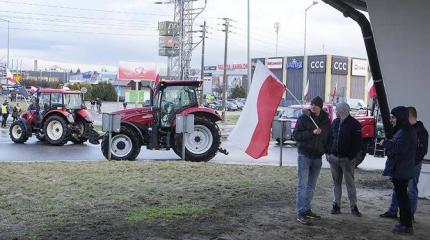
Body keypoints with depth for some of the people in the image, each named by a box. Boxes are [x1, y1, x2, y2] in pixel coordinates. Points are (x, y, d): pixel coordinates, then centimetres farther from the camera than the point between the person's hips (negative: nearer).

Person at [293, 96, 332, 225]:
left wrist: (327, 150, 1)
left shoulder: (326, 121, 8)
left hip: (317, 157, 5)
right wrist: (312, 133, -23)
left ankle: (307, 210, 24)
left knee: (311, 186, 13)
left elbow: (329, 137, 18)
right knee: (302, 185, -6)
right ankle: (300, 213, -5)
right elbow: (295, 135, -13)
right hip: (304, 156, -5)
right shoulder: (303, 118, -6)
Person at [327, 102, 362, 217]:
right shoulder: (335, 122, 10)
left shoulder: (354, 124, -7)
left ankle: (353, 206, 7)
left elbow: (358, 143, -10)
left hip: (346, 159, -5)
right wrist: (328, 152, 6)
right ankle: (336, 204, 16)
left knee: (350, 182, -1)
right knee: (336, 182, 10)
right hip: (334, 158, 5)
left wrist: (351, 157, -15)